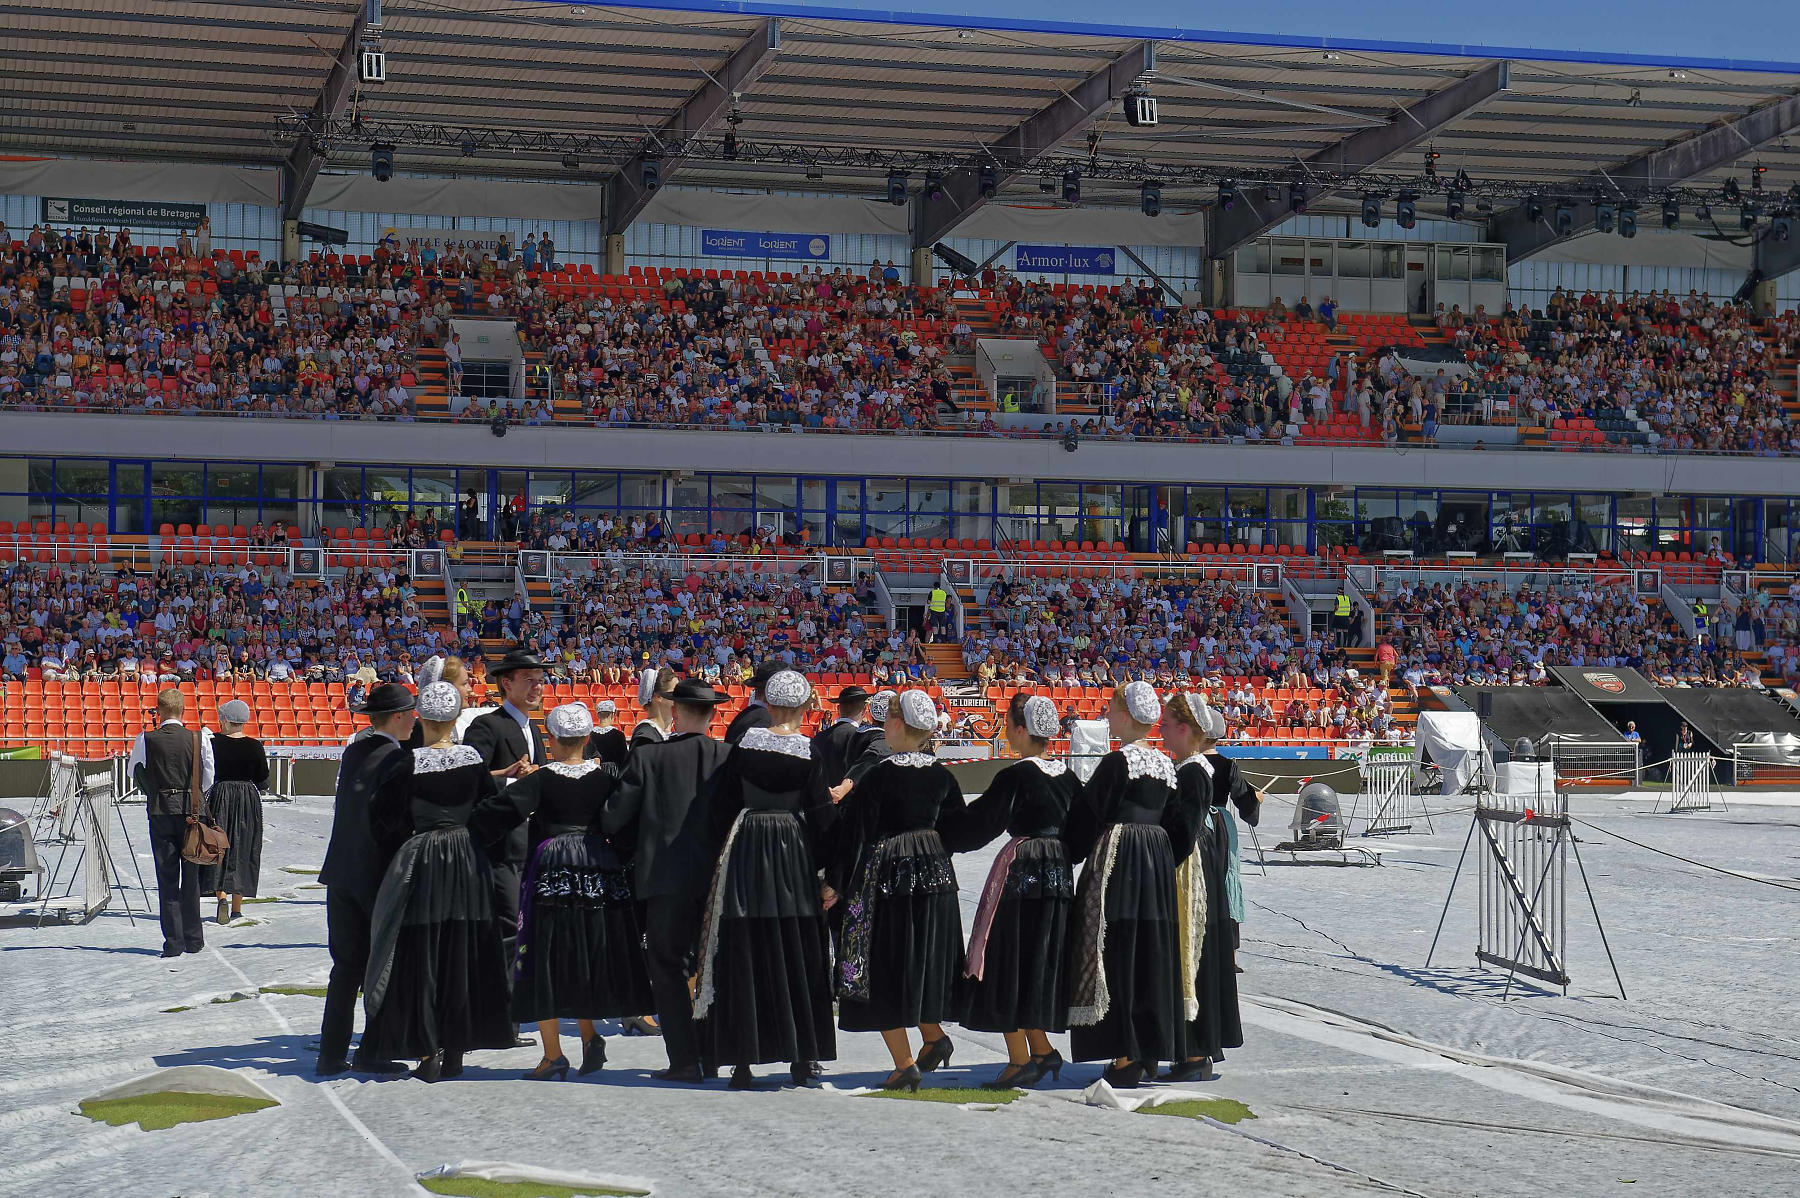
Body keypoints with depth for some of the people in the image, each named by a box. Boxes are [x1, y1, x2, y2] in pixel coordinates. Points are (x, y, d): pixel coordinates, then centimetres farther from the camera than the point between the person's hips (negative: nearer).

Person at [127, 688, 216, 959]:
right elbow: (208, 780, 3)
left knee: (167, 879, 3)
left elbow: (131, 771, 11)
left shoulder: (146, 740, -6)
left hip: (160, 812, -1)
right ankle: (193, 939, 15)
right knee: (191, 878, 11)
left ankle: (174, 942, 1)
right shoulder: (200, 739, -4)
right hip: (191, 812, 1)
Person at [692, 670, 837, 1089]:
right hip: (794, 851, 0)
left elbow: (723, 803, 0)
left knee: (744, 954, 4)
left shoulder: (744, 743, -3)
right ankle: (801, 1057, 12)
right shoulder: (810, 752, -6)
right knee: (797, 954, 9)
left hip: (746, 849, 1)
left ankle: (743, 1060, 2)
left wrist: (724, 849, 11)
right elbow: (820, 814, -6)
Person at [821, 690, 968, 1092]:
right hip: (934, 874, 5)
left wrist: (835, 882, -6)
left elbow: (855, 830, -13)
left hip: (885, 874, -5)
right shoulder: (941, 775, 1)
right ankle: (933, 1037, 26)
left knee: (883, 968, 3)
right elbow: (958, 828, 12)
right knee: (924, 959, 23)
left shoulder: (879, 775, -16)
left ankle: (905, 1064, 2)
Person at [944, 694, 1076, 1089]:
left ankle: (1020, 1058, 1)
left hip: (1018, 874, -7)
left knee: (1009, 961, 1)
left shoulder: (1015, 777, -14)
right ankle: (1042, 1049, 16)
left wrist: (941, 840, 1)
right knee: (1040, 962, 16)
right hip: (1059, 875, 7)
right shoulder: (1068, 776, 6)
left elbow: (980, 823, -11)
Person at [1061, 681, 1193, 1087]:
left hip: (1117, 859, -7)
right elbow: (1177, 823, 12)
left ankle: (1125, 1057, -6)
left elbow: (1087, 814, -10)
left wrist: (1069, 853, 3)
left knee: (1116, 953, -4)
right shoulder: (1165, 764, 8)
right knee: (1150, 955, 12)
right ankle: (1150, 1047, 16)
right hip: (1157, 862, 7)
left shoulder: (1117, 762, -13)